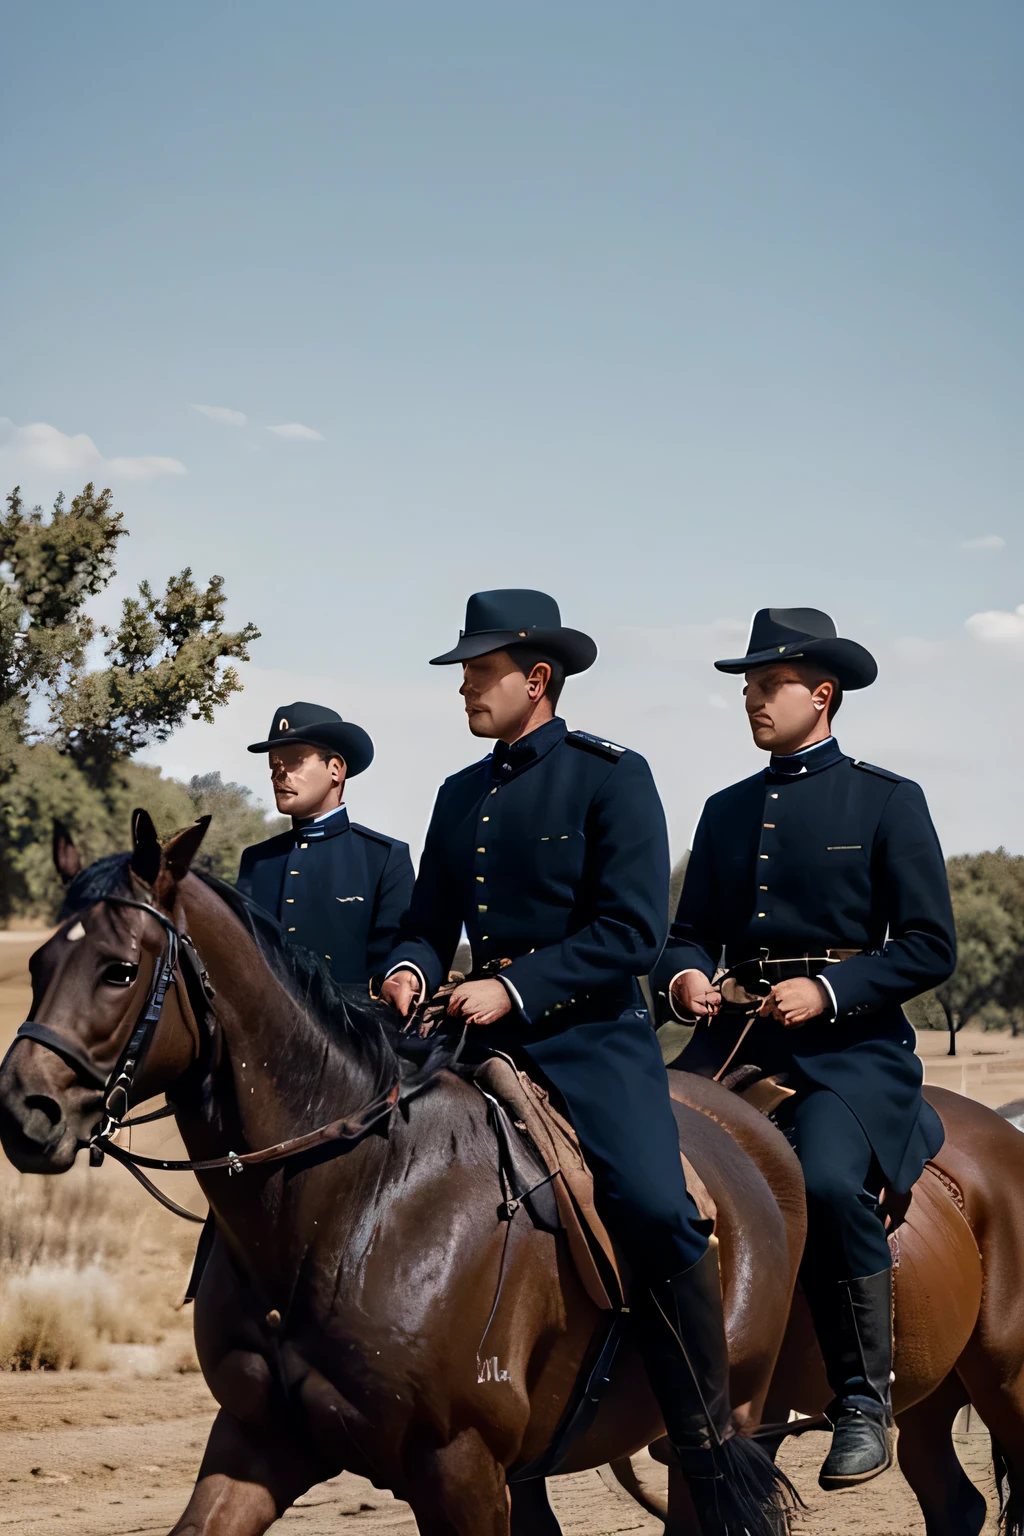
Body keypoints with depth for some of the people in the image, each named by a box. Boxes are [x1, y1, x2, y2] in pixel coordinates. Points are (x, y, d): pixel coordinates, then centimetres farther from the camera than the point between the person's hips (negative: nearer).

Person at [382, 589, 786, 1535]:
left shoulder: (612, 777, -3)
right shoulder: (463, 794, 17)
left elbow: (633, 933, -11)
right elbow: (430, 919, 21)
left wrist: (514, 988, -17)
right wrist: (411, 970, -3)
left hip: (595, 1039, -6)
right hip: (485, 1036, 7)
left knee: (654, 1210, -26)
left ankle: (713, 1452, -14)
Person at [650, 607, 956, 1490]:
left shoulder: (887, 802, 4)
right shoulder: (726, 812, 19)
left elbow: (930, 948, -2)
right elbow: (691, 930, 22)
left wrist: (828, 989, -15)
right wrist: (682, 976, -1)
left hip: (852, 1044, -5)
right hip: (735, 1034, 5)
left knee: (828, 1180, -32)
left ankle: (864, 1400, -17)